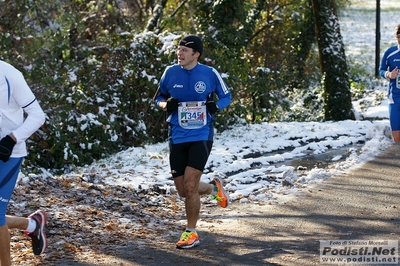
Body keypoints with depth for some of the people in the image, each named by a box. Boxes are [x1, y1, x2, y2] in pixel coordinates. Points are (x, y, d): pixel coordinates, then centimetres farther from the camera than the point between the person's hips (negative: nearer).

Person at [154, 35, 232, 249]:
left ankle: (191, 233, 3)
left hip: (201, 137, -4)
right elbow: (159, 97, 15)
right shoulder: (170, 72, 2)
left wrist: (216, 106, -11)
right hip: (177, 137, 4)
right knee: (183, 191, 6)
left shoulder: (210, 74, -4)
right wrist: (166, 104, -8)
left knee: (190, 185, -14)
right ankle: (213, 188, 39)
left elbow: (226, 96, 10)